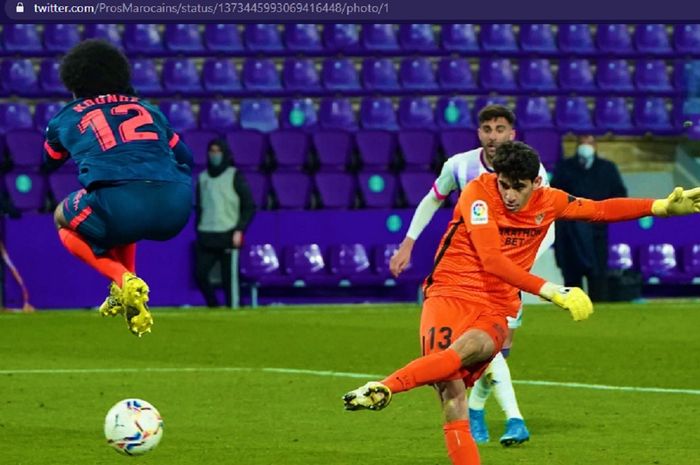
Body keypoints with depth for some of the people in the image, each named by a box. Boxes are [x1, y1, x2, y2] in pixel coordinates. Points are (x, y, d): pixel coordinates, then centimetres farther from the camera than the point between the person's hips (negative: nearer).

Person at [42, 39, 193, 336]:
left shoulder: (67, 117, 24)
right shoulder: (147, 109, 30)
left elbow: (46, 165, 44)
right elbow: (186, 159, 40)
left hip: (122, 207, -5)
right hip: (176, 211, 5)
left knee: (63, 221, 29)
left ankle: (123, 279, 4)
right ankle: (124, 290, 28)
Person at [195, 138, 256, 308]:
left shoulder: (234, 176, 2)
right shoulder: (203, 177, 15)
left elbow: (249, 206, 0)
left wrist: (239, 230, -9)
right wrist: (198, 231, 13)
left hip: (228, 235, -4)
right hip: (206, 236, 4)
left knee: (229, 277, -6)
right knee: (200, 273, -8)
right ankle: (213, 307, 3)